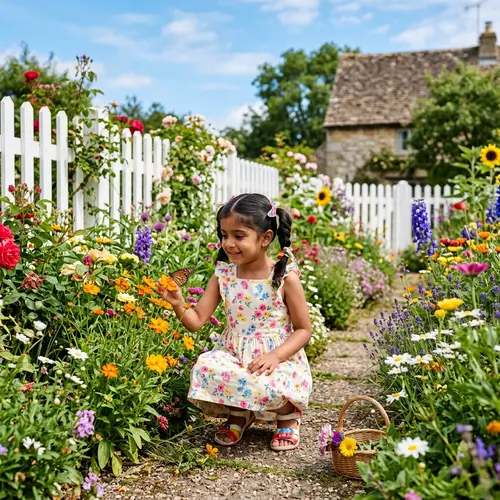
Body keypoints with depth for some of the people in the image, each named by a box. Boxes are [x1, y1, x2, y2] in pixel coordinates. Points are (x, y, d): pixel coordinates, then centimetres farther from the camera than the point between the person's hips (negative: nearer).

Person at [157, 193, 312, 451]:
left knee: (270, 388, -35)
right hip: (234, 357, 3)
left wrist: (275, 356, -21)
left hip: (278, 360, -3)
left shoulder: (285, 278, -9)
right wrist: (177, 303, -20)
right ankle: (238, 415, 5)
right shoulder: (223, 276, 1)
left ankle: (288, 416, 7)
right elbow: (196, 321, 0)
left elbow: (303, 329, -6)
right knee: (205, 367, -29)